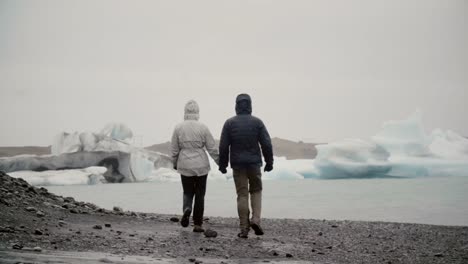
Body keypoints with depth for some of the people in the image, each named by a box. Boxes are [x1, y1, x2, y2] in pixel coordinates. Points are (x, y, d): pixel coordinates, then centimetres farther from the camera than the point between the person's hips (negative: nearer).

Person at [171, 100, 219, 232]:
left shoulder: (178, 128, -4)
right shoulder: (203, 127, -7)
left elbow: (174, 149, 1)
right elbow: (212, 148, -4)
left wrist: (175, 164, 17)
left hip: (185, 166, 1)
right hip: (201, 165, -1)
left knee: (188, 192, 15)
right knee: (200, 194, 9)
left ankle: (186, 209, -16)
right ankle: (197, 224, 9)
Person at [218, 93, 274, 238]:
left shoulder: (229, 123, -2)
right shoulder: (257, 122, -3)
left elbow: (223, 146, -4)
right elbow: (266, 144, -5)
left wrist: (222, 164, 6)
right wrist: (269, 162, 5)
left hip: (237, 165, 0)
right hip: (254, 163, 0)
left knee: (242, 195, 4)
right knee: (256, 191, 17)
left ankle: (244, 229, 3)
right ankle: (255, 219, -2)